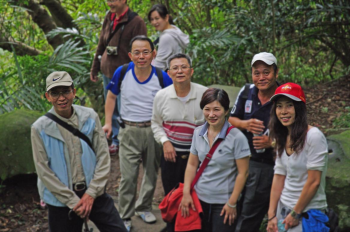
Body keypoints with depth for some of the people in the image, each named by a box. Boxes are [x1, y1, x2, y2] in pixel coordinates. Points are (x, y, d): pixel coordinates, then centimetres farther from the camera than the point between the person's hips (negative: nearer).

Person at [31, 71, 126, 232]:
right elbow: (43, 170, -9)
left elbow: (103, 157, -1)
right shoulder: (40, 128, -9)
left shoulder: (90, 117, -3)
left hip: (93, 194, 2)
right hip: (61, 200, -2)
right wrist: (73, 201, -10)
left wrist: (91, 193, -9)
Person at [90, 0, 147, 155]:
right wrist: (95, 68, 18)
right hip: (108, 72, 7)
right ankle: (116, 140, 26)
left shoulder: (136, 22, -14)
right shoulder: (109, 18, 8)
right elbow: (101, 46, 16)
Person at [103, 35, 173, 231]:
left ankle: (144, 208, 38)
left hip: (153, 131, 1)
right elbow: (111, 97, 7)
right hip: (129, 131, -1)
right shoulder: (122, 73, -9)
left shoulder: (162, 78, -12)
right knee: (128, 176, -2)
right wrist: (108, 123, 2)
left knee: (151, 173, 16)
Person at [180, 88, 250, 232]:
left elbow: (242, 173, -13)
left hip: (223, 202, -5)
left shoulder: (236, 137, -15)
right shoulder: (198, 133, 2)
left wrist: (232, 203, -11)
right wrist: (186, 193, 1)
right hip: (199, 198, 5)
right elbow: (192, 164, 8)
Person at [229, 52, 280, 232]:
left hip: (268, 167, -5)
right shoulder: (246, 92, 2)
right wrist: (245, 124, -10)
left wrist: (272, 142, -24)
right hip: (242, 161, 5)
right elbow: (231, 119, 13)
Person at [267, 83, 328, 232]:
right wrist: (272, 215, 2)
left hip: (308, 212, -6)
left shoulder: (314, 136, -16)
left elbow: (314, 181, -17)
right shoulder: (282, 139, 6)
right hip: (283, 208, 6)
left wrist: (296, 214, -11)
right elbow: (278, 178, 6)